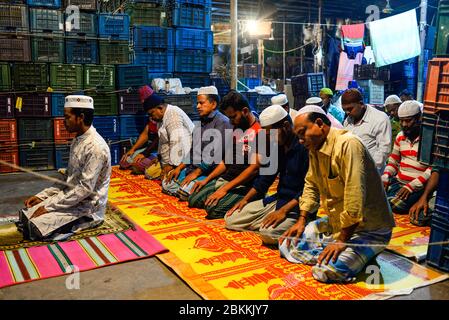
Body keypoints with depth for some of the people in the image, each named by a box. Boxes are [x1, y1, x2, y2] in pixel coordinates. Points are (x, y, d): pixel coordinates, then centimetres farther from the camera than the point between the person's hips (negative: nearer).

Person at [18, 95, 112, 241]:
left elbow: (85, 189, -24)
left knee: (36, 226, -19)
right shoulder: (77, 141, 9)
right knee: (25, 213, -1)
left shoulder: (95, 147, -22)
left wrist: (49, 206, -19)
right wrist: (42, 196, 6)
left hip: (88, 208, -8)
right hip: (73, 199, 9)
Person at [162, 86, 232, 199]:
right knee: (166, 184, -2)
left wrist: (196, 173, -17)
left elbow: (217, 155, -20)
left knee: (185, 191, -25)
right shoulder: (201, 122, 17)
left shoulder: (222, 122, -12)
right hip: (195, 167, 9)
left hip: (211, 172, -9)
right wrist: (179, 168, 8)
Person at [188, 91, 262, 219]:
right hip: (225, 179, 9)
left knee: (213, 208, -28)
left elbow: (254, 168, -19)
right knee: (193, 200, -4)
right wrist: (207, 180, 12)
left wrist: (225, 189, -19)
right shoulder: (237, 129, 14)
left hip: (245, 186, -9)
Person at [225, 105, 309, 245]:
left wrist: (283, 211, -25)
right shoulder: (277, 145, 8)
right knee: (230, 219, 1)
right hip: (278, 199, 8)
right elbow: (266, 177, 17)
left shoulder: (304, 146, -18)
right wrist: (245, 200, 10)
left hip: (297, 204, -8)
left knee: (268, 233, -33)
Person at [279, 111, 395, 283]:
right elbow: (311, 186, 14)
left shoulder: (347, 144, -24)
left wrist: (342, 240, -24)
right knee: (287, 244, 2)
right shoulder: (314, 149, 4)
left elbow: (355, 198, -29)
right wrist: (301, 221, 5)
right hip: (335, 223, 9)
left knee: (325, 271, -26)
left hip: (369, 229, -8)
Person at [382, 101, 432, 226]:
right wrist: (385, 178, 0)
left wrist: (411, 186, -23)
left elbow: (433, 169, -15)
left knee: (395, 205, -29)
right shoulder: (400, 136, 11)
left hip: (418, 187, -6)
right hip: (397, 182, 7)